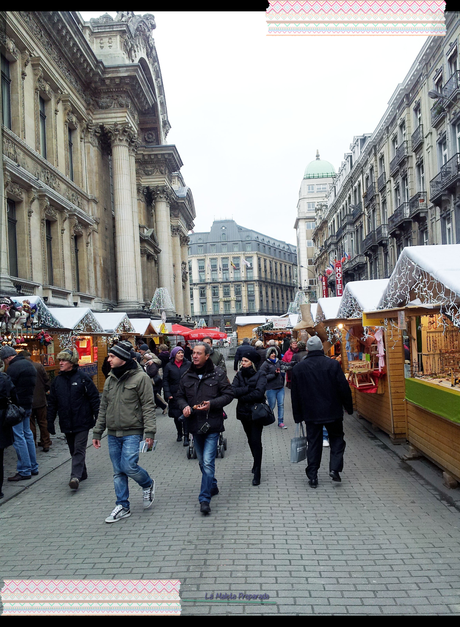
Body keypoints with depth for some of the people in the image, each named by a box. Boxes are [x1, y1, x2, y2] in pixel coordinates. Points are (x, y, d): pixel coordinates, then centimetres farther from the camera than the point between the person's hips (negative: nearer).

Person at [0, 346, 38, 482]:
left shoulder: (13, 368, -15)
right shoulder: (29, 364, 13)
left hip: (17, 406, -9)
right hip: (28, 405, 9)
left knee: (18, 437, -3)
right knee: (27, 434, 16)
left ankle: (24, 471, 0)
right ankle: (33, 467, 23)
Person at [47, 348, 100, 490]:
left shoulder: (82, 378, -7)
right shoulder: (57, 381, 7)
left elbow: (94, 397, -6)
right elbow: (52, 403, 12)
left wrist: (97, 417, -9)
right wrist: (50, 422, 9)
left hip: (82, 422, -5)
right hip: (66, 424, 5)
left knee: (79, 450, -7)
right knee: (73, 450, 14)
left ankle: (76, 476, -10)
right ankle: (82, 473, 27)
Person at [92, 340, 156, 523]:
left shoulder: (140, 377, -9)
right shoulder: (110, 380, 11)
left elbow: (148, 407, -11)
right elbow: (103, 408, 17)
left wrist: (150, 432, -17)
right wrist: (97, 432, 15)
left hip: (132, 433, -6)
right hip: (113, 434, 6)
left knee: (129, 466, -12)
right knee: (118, 472, 9)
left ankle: (148, 484, 18)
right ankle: (122, 507, 21)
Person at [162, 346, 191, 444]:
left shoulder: (188, 364, 2)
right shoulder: (169, 366, 4)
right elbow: (165, 380, 5)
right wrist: (168, 394, -4)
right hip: (174, 394, 2)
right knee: (176, 415, 9)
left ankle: (186, 436, -2)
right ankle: (179, 433, 29)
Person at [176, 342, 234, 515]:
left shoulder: (218, 374, -5)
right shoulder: (186, 376, 6)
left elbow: (228, 395, -4)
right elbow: (180, 396, 14)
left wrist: (212, 404, -19)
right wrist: (184, 406, -8)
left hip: (212, 424, -5)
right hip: (195, 424, 5)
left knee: (208, 462, -10)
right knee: (202, 462, 18)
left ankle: (204, 499, -2)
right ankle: (212, 487, 39)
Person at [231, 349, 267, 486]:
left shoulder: (260, 375, -9)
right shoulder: (239, 374, 4)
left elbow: (259, 393, -23)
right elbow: (233, 391, -10)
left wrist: (242, 397, -13)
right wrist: (248, 389, -19)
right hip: (244, 412, 5)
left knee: (256, 441, -7)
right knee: (250, 440, 17)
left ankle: (257, 473, -1)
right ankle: (257, 463, 38)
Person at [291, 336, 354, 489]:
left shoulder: (298, 368, -1)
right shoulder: (333, 364, -8)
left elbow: (295, 394, 4)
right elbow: (344, 388, -7)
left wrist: (297, 415, 11)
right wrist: (349, 407, 6)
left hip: (311, 413, 2)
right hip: (333, 412, -2)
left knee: (313, 443, 9)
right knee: (337, 439, 15)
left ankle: (312, 476, 10)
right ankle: (334, 469, 2)